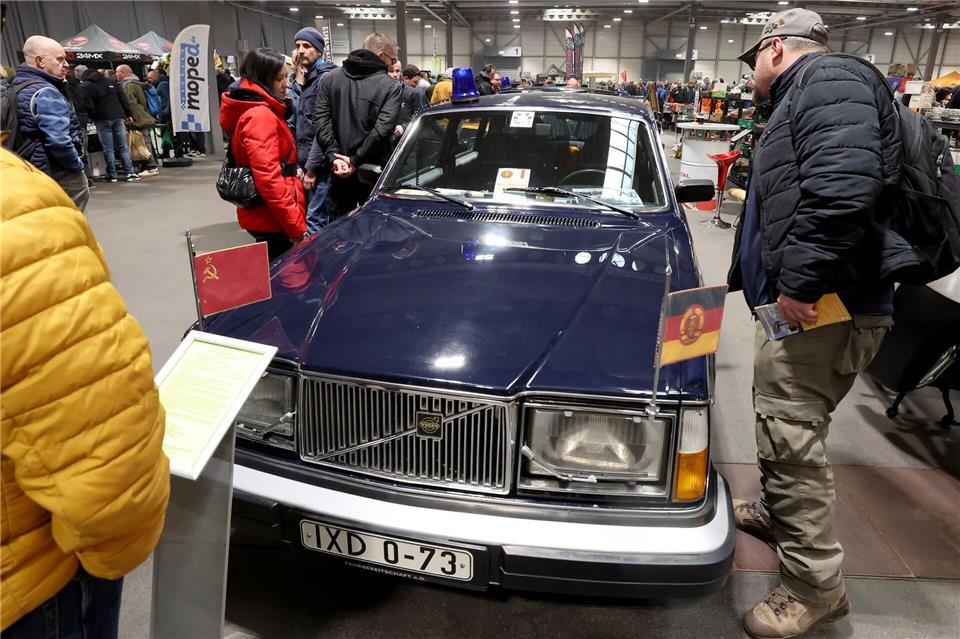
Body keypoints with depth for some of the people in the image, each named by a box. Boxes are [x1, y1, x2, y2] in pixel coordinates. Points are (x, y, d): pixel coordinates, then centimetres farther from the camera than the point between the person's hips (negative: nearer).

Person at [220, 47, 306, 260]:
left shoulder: (258, 111, 15)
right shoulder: (261, 116, -16)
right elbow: (268, 178, -24)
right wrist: (296, 226, -23)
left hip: (264, 216, 10)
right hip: (272, 220, -10)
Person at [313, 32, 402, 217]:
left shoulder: (329, 78, 5)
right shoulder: (390, 86, -7)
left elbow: (321, 120, -5)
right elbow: (383, 128, -17)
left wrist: (334, 156, -7)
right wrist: (356, 160, -13)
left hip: (339, 170, 4)